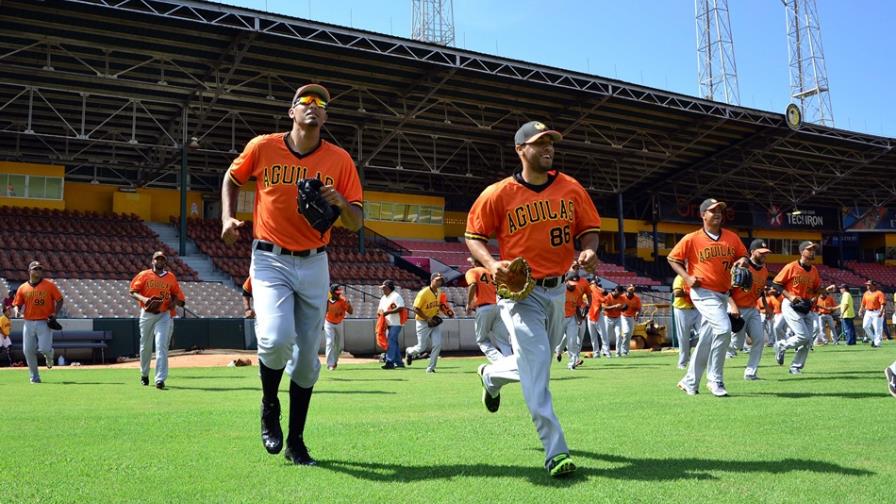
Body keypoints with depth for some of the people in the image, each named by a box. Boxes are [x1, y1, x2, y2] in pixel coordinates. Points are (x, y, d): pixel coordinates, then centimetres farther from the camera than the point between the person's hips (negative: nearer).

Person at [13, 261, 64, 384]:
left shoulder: (49, 285, 0)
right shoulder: (23, 288, 6)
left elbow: (60, 300, 1)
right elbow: (17, 304, 9)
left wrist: (55, 313, -12)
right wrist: (17, 311, -14)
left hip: (45, 322, -3)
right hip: (29, 323, 3)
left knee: (44, 349, -14)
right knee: (28, 351, 1)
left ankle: (49, 355, 26)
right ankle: (34, 378, 16)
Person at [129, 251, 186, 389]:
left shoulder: (171, 277, 8)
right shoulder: (144, 275, 3)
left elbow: (178, 295, 13)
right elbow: (133, 292, -2)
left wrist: (175, 301, -9)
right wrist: (143, 298, -20)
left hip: (164, 315, 0)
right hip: (146, 314, 0)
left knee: (161, 346, -12)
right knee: (145, 346, 11)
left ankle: (160, 379, -15)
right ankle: (144, 374, 33)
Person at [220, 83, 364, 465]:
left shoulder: (340, 159, 0)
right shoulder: (262, 147, -1)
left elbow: (356, 223, 1)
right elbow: (232, 179, 17)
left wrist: (340, 202, -20)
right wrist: (228, 218, 2)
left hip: (314, 264, 2)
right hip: (270, 261, -2)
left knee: (308, 355, 6)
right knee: (276, 339, -22)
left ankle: (296, 441, 22)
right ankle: (269, 407, 10)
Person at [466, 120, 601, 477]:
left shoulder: (571, 189, 3)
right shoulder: (498, 194, -7)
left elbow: (589, 228, 10)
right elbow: (473, 236, 0)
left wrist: (589, 250, -13)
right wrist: (492, 264, -19)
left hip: (557, 290, 5)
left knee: (536, 363, 21)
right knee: (537, 367, -14)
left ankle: (491, 375, 52)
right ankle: (555, 451, -10)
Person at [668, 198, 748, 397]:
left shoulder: (732, 237, 7)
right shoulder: (692, 239, -6)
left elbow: (743, 255, 17)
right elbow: (672, 258, 1)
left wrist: (741, 261, -7)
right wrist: (687, 277, -11)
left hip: (722, 294, 6)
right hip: (703, 292, -6)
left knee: (706, 340, 11)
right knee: (723, 328, -23)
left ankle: (689, 382, 24)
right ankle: (715, 380, -9)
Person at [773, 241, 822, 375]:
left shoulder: (814, 270, 8)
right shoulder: (791, 267, -10)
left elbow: (816, 288, 19)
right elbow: (777, 284, -7)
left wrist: (814, 297, -3)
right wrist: (790, 296, -18)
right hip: (790, 305, -7)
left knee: (808, 341, 4)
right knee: (803, 336, -17)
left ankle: (796, 367, 17)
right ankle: (781, 346, 10)